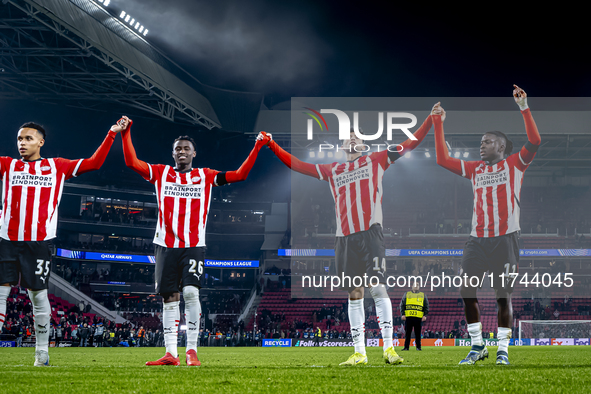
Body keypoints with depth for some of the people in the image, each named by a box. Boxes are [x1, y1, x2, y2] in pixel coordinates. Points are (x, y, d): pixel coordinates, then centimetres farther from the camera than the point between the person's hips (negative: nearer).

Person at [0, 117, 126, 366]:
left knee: (38, 294, 2)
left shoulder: (57, 167, 12)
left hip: (39, 242, -1)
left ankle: (42, 352, 11)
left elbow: (94, 163, 13)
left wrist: (111, 134, 10)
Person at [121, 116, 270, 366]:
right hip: (166, 244, 2)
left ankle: (192, 350, -9)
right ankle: (171, 354, 5)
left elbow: (239, 175, 5)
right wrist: (126, 134, -5)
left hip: (194, 245, -1)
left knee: (191, 293, -15)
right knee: (169, 298, 2)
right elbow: (132, 162, 3)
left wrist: (257, 147, 0)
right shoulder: (161, 173, 11)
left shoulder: (206, 176, 9)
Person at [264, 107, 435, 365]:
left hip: (370, 233, -3)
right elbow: (296, 165, 24)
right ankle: (359, 353, 8)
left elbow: (411, 144, 8)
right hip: (344, 237, 3)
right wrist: (272, 145, 21)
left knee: (378, 287, -13)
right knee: (354, 294, 5)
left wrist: (431, 119, 1)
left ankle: (389, 347, -13)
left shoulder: (376, 161, 12)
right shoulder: (332, 171, 19)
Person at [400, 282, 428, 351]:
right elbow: (402, 305, 10)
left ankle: (418, 347, 7)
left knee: (418, 333, 1)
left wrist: (425, 315, -1)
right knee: (407, 333, 1)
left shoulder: (423, 295, 14)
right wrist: (403, 314, -2)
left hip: (418, 317, 0)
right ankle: (406, 347, 5)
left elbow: (426, 306, 12)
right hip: (408, 317, 0)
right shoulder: (407, 294, 14)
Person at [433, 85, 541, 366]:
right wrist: (438, 124, 14)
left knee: (503, 294, -2)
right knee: (466, 291, -1)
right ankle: (477, 347, 11)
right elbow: (443, 159, 17)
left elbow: (534, 141, -12)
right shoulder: (474, 169, 16)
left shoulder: (514, 164, 3)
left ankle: (503, 350, 6)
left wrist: (524, 107, -17)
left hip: (505, 239, -5)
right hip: (477, 239, 5)